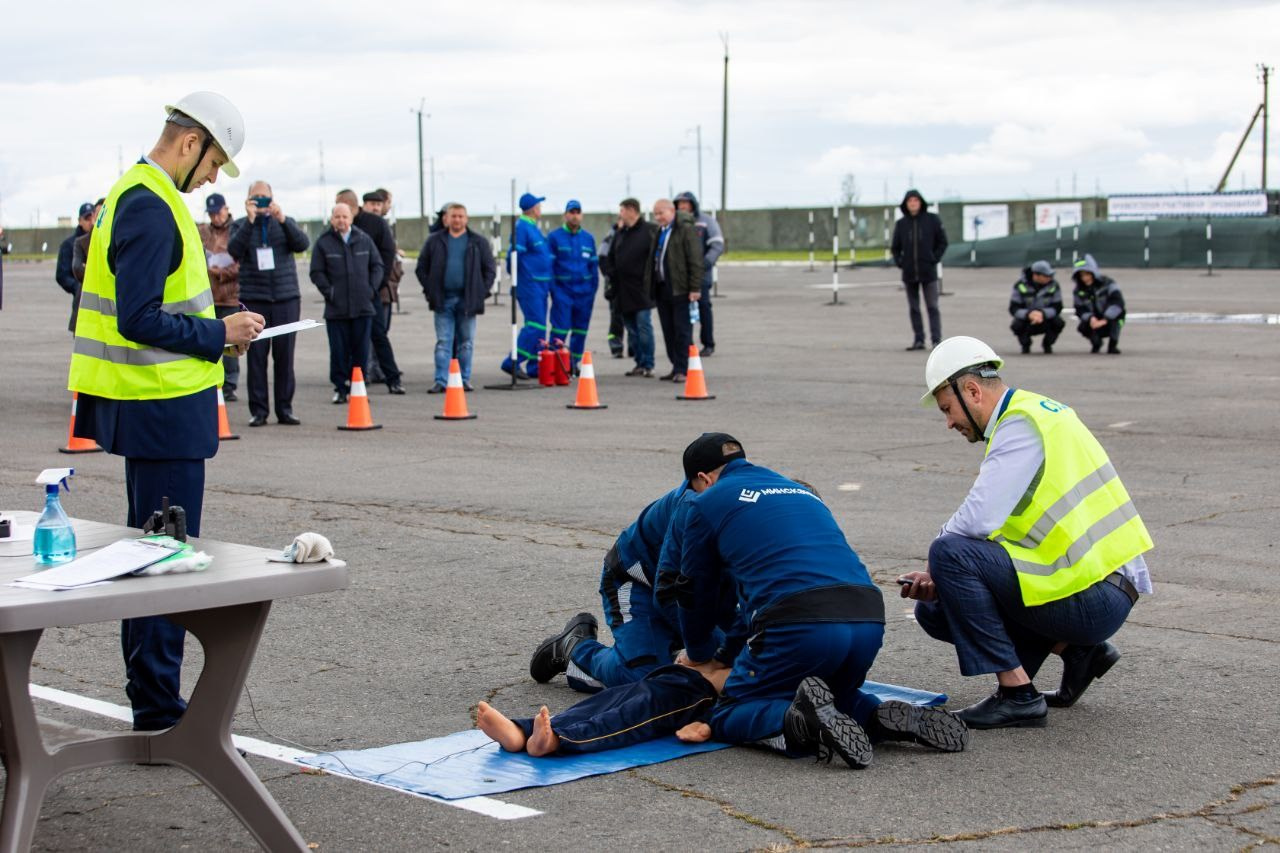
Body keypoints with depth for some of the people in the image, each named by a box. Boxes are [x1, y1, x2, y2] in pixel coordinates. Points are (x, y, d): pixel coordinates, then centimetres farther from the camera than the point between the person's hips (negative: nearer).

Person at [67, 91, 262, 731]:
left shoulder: (136, 194, 15)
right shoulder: (151, 209, -17)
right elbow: (139, 319, -24)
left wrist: (213, 331, 10)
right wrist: (220, 334, -14)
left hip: (153, 407, 11)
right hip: (166, 409, -11)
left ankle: (152, 704, 26)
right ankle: (159, 715, 0)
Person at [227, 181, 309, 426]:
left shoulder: (285, 223, 12)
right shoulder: (241, 225, 8)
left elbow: (302, 244, -6)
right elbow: (234, 250, -10)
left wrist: (282, 219, -19)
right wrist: (250, 220, -19)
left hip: (286, 298, 1)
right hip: (254, 300, -1)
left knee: (284, 355, 2)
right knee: (256, 356, -2)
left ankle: (285, 408, 8)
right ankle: (258, 410, 2)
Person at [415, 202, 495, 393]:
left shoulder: (478, 242, 5)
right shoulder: (434, 241, 6)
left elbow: (490, 269, 7)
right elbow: (421, 268, 9)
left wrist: (481, 292, -2)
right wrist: (430, 291, 0)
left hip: (467, 300, 0)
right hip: (443, 300, 0)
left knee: (466, 343, 7)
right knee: (443, 342, -2)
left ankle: (464, 380, 15)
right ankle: (441, 381, -3)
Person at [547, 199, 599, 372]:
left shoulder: (588, 239, 13)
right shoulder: (554, 237, 0)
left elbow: (594, 265, 16)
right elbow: (548, 264, -2)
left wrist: (593, 289, 8)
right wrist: (552, 289, -9)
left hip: (584, 291, 4)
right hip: (562, 290, -4)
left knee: (581, 329, 7)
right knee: (560, 327, -11)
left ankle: (574, 362, 17)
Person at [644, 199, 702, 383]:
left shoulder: (686, 230, -7)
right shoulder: (657, 232, 18)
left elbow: (695, 260, -12)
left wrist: (695, 288, -16)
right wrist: (649, 287, 17)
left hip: (680, 290, -8)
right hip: (662, 289, 8)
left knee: (682, 331, -6)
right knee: (668, 331, 9)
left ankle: (682, 369, -5)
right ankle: (676, 367, 15)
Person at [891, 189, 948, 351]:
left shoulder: (932, 220, -1)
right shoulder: (901, 224, 5)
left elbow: (942, 242, 3)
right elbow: (896, 247, 13)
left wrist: (934, 259, -7)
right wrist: (899, 262, -2)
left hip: (928, 271, -3)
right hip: (909, 273, 3)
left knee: (932, 307, -4)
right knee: (913, 308, 6)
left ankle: (936, 340, -5)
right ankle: (918, 340, 12)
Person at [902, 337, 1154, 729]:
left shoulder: (1020, 426, -14)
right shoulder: (1033, 412, 17)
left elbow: (978, 520, -24)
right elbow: (1000, 525, 16)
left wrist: (938, 568, -4)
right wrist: (938, 580, 5)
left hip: (1091, 599, -10)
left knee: (950, 553, -20)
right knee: (934, 608, 12)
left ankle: (1018, 694, -13)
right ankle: (1076, 648, 12)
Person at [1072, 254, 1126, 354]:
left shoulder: (1107, 283, -18)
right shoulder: (1079, 290, -4)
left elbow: (1118, 302, -30)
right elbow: (1080, 310, -10)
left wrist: (1105, 320, -40)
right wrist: (1090, 318, -34)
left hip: (1112, 320, -3)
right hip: (1095, 320, 3)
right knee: (1083, 327, -28)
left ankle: (1113, 345, -17)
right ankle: (1096, 343, 9)